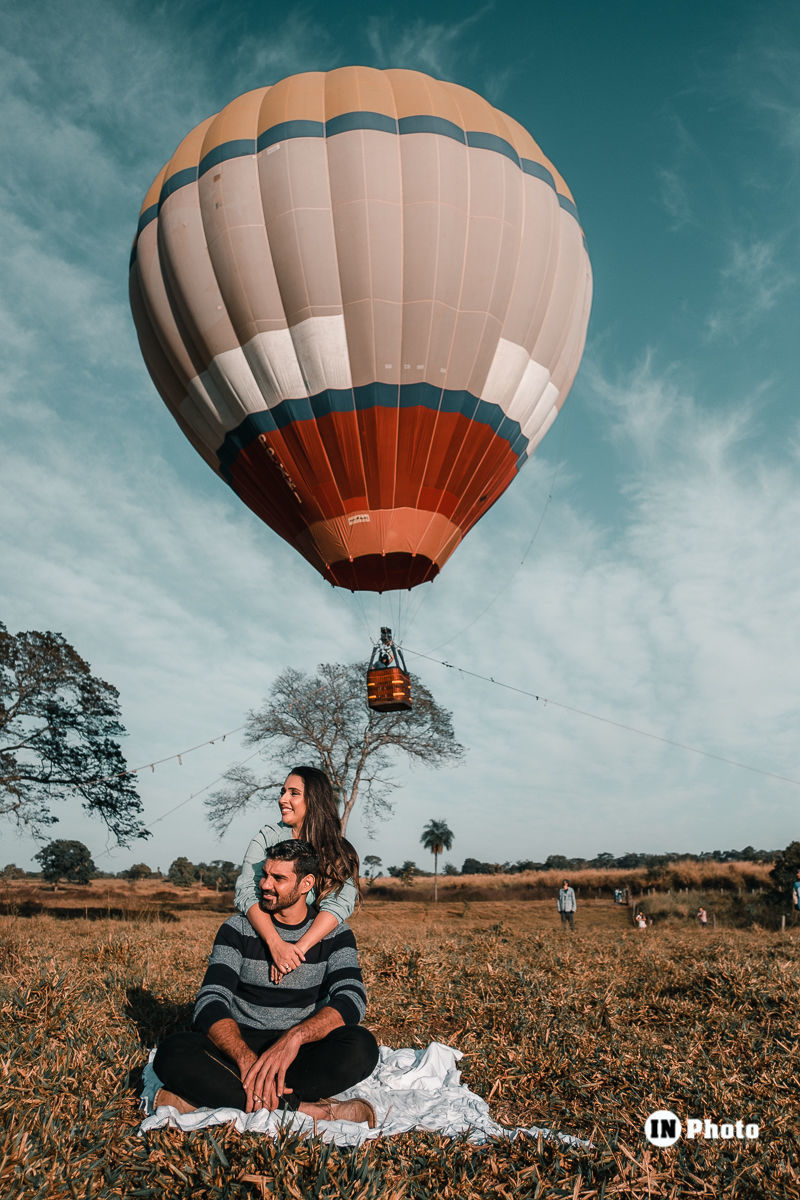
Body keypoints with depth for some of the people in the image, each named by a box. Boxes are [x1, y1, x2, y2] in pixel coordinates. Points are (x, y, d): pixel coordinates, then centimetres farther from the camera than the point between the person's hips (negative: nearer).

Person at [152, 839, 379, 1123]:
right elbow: (211, 1003, -14)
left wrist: (295, 1036, -36)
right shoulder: (238, 928, -2)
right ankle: (304, 1108, -33)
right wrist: (247, 1059, -34)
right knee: (172, 1052, -29)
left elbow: (351, 999, -17)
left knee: (362, 1047, -32)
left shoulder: (334, 933, -2)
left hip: (304, 1051, 0)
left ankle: (213, 1095, -28)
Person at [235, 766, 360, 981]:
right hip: (264, 943, 0)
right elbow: (246, 892, -11)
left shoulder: (340, 853, 0)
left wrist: (300, 947, -28)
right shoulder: (268, 836, 0)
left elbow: (339, 903, -13)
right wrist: (276, 944, -25)